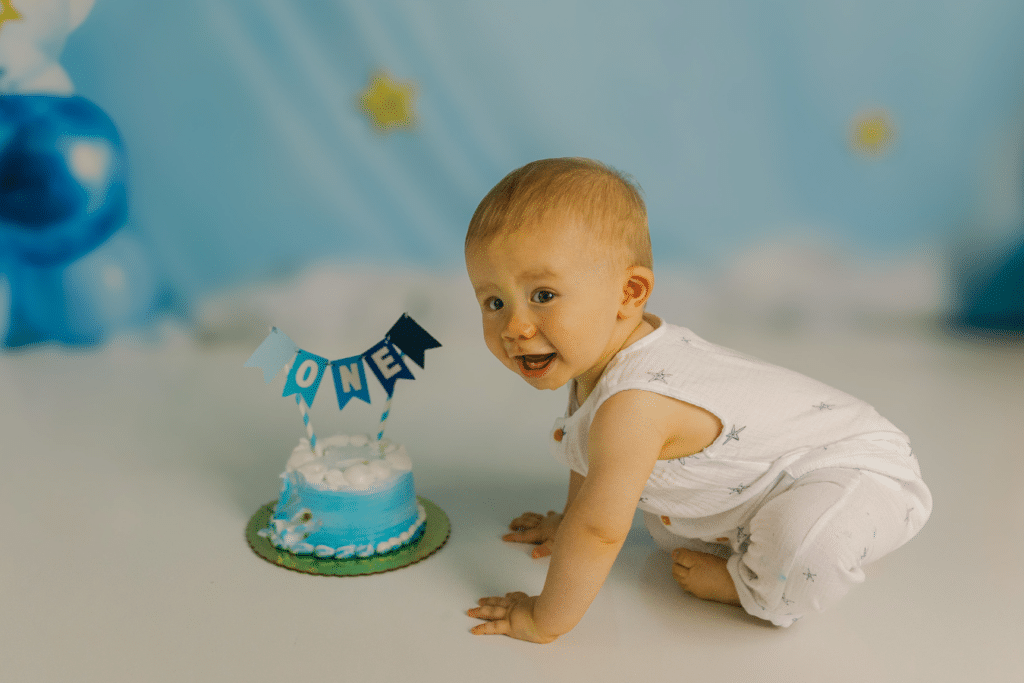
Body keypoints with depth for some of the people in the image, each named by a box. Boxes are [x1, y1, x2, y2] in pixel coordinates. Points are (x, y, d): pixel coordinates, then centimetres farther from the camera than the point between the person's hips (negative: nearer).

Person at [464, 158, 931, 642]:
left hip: (861, 473, -9)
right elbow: (593, 452, 12)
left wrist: (544, 620, -21)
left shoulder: (633, 405, -38)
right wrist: (570, 519, 21)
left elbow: (599, 532, -32)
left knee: (806, 536, -38)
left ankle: (760, 589, -6)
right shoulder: (589, 351, -8)